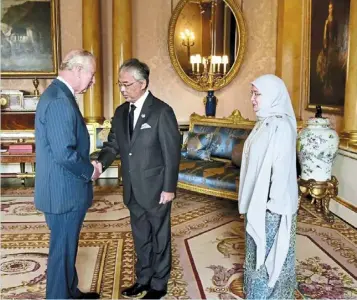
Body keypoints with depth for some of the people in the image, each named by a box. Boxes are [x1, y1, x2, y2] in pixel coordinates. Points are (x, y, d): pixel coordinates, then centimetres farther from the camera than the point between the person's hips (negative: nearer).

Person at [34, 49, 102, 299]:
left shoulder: (58, 94, 11)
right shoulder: (60, 100, -23)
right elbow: (64, 153, -28)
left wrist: (88, 165, 10)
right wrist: (90, 171, -13)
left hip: (63, 188, 11)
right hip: (65, 192, -11)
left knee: (67, 248, 23)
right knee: (63, 251, 6)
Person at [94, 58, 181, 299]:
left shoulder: (162, 111, -15)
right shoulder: (121, 112, 5)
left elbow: (172, 153, -14)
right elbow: (113, 144, 5)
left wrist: (169, 188, -14)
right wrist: (100, 163, -16)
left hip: (156, 189, -6)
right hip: (133, 190, 6)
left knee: (159, 237, 12)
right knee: (141, 238, 20)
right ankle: (144, 279, 38)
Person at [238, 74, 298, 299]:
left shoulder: (281, 126, -20)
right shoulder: (264, 122, 7)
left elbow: (282, 167, -22)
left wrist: (274, 203, -19)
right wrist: (251, 198, 16)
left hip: (270, 203, -9)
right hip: (257, 198, 9)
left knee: (269, 250, 7)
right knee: (258, 247, 20)